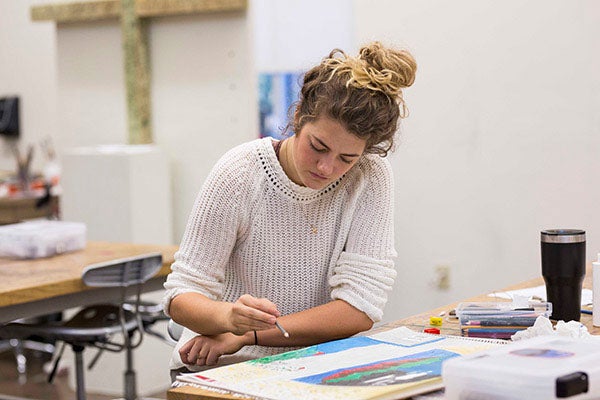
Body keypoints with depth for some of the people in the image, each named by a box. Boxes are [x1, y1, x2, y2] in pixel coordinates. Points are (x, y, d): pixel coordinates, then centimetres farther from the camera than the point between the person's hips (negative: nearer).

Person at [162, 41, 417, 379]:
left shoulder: (372, 177, -8)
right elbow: (183, 295, -10)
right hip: (220, 370, -1)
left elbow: (361, 307, -13)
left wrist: (243, 336, -18)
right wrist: (229, 317, -33)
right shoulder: (239, 173, -12)